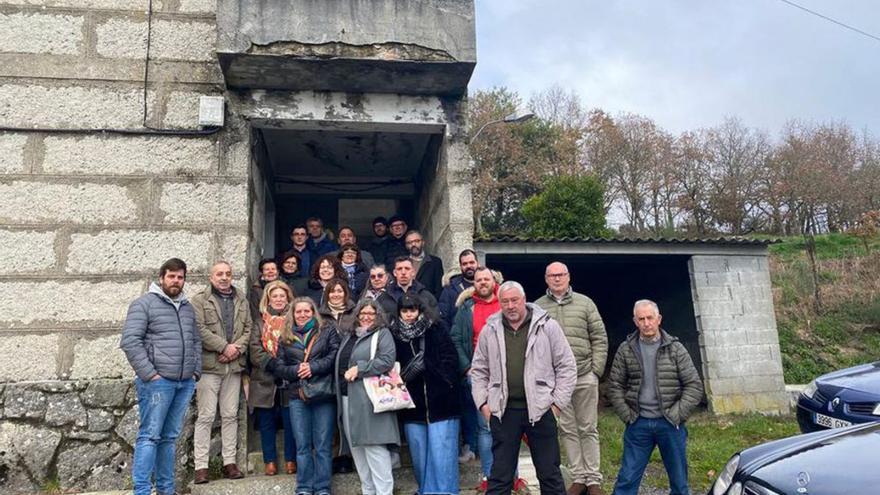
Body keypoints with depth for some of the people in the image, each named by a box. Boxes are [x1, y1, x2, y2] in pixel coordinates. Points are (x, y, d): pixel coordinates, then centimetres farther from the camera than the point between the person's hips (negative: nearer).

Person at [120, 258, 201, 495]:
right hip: (157, 381, -6)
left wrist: (196, 371, 11)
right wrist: (149, 374, -14)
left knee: (170, 438, 12)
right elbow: (130, 341, -11)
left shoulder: (187, 307, 17)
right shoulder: (144, 303, -3)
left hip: (185, 383, 6)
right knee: (150, 436, -4)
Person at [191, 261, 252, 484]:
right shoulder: (200, 300, 1)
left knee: (230, 415, 8)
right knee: (205, 417, -3)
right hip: (208, 365, -4)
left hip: (234, 365, 4)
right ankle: (201, 466, 3)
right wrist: (224, 346, -13)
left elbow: (248, 328, 11)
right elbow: (199, 330, -10)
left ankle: (229, 462, 15)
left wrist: (237, 348, -7)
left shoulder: (241, 301, 16)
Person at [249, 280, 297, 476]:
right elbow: (254, 350, -1)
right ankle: (270, 461, 18)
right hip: (265, 381, 2)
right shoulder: (260, 321, 9)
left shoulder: (295, 319, 6)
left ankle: (291, 460, 15)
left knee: (290, 422, 3)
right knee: (266, 423, 8)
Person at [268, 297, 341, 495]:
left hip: (323, 394, -2)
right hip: (298, 396, 2)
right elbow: (278, 365, 6)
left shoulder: (327, 330, 5)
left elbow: (335, 356, -6)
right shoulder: (286, 336, 13)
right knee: (302, 445, 7)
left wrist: (313, 367, -16)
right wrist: (296, 370, -11)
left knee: (323, 444, 1)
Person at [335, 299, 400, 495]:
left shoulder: (382, 334, 0)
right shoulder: (348, 336, 21)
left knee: (374, 446, -11)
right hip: (348, 399, 7)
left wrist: (359, 369, -18)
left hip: (369, 399, -7)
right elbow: (339, 363, 27)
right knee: (356, 447, 10)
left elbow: (387, 360, -14)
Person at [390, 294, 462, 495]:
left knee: (441, 453, -3)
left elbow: (450, 358, -3)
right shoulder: (395, 335, 7)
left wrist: (445, 384, -13)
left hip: (440, 401, -3)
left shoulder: (436, 329, 0)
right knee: (419, 454, 11)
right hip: (412, 404, 3)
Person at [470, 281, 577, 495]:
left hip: (540, 409, -1)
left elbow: (567, 366, 0)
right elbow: (479, 370, 12)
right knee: (500, 474, 10)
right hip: (503, 411, 2)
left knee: (550, 473, 10)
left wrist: (558, 402, -4)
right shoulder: (490, 330, 5)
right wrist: (483, 402, 4)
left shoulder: (547, 326, -3)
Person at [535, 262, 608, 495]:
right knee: (568, 430, 9)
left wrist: (596, 370, -2)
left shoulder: (585, 303, 5)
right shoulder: (537, 308, 4)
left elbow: (599, 339, 4)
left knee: (588, 429, 8)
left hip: (585, 377, 0)